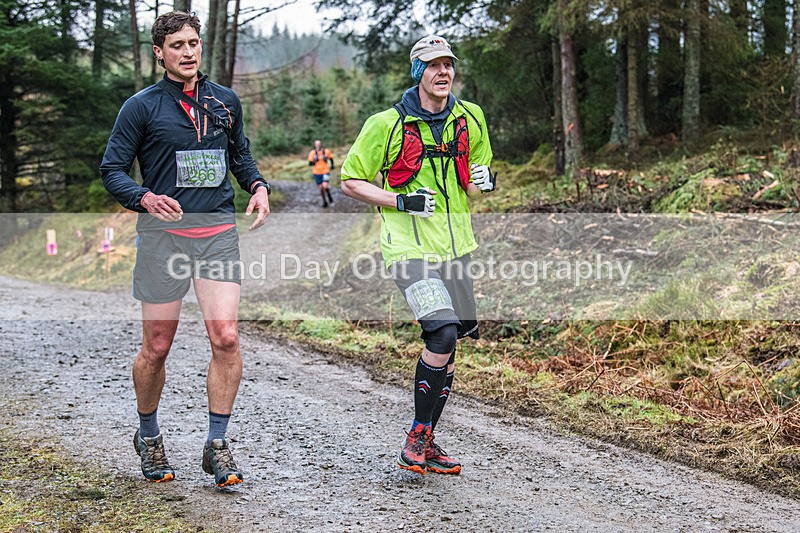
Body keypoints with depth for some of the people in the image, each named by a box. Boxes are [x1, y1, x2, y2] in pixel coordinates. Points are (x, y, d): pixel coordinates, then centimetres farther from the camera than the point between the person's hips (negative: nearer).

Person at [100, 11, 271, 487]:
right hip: (163, 232, -2)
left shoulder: (225, 101, 13)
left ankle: (217, 445, 1)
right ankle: (149, 437, 27)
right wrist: (146, 197, -19)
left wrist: (259, 186, 7)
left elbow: (240, 154, 27)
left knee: (226, 337, -11)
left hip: (219, 231, 3)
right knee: (157, 347, 3)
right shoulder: (142, 106, 1)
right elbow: (112, 170, 1)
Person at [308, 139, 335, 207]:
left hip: (325, 172, -2)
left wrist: (332, 166, 7)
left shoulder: (326, 151, -3)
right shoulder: (312, 153, -3)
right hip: (317, 173, 2)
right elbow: (310, 163, -3)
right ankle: (324, 201, 21)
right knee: (320, 188, 4)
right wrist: (314, 162, -21)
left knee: (325, 186, -20)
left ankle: (329, 196, 10)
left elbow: (331, 159, 14)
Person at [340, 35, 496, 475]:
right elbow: (350, 180, -1)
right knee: (442, 335, -22)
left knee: (448, 347, 8)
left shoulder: (470, 119, 8)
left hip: (454, 248, 6)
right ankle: (416, 436, -5)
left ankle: (426, 443, 22)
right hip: (410, 248, -6)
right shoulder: (387, 123, -6)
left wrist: (484, 182, -2)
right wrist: (402, 201, -14)